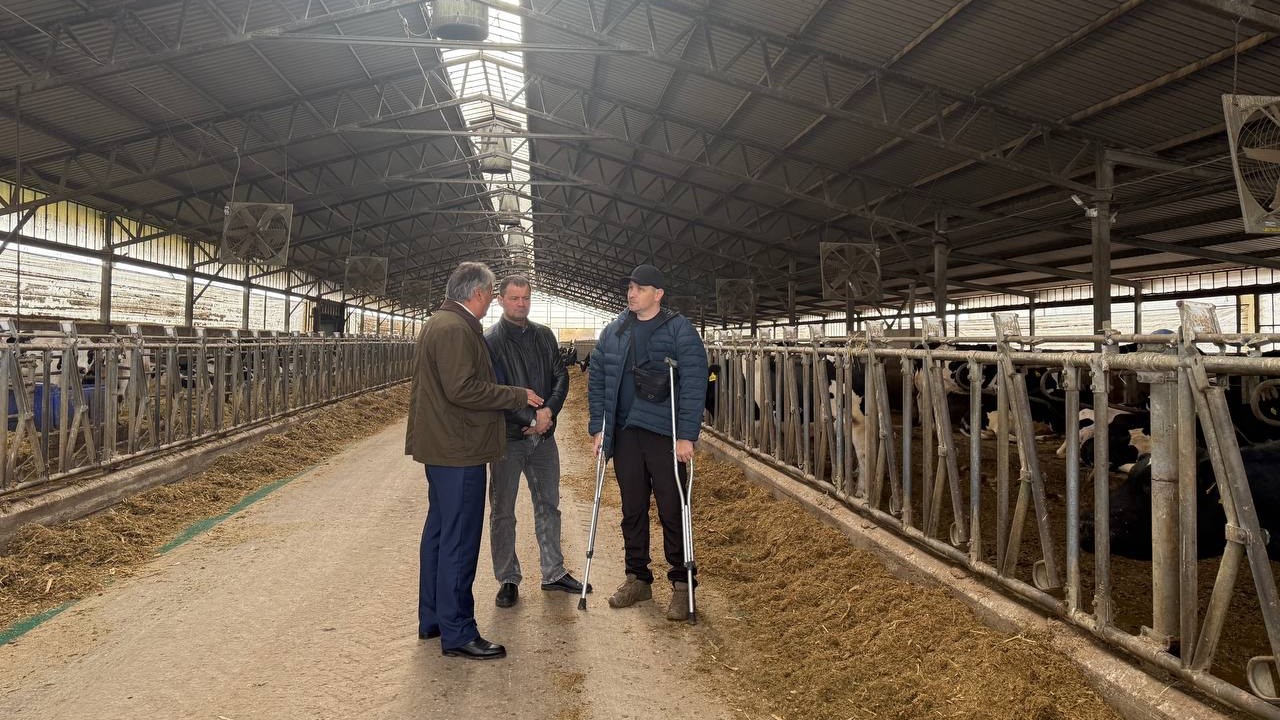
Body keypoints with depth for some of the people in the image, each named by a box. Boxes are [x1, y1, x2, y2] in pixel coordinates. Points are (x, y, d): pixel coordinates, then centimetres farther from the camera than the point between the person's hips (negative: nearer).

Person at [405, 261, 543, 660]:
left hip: (443, 446, 11)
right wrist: (518, 396, -16)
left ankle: (432, 618, 29)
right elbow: (463, 389, -25)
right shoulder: (455, 329, -18)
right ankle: (457, 633, 3)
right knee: (460, 541, -5)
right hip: (458, 450, -11)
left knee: (439, 532, 17)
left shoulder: (439, 323, 17)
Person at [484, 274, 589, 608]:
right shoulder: (490, 340, -7)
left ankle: (554, 573, 26)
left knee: (549, 505, 13)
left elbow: (561, 377, 6)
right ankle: (508, 580, 16)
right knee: (502, 511, 4)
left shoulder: (545, 336, 10)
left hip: (543, 436, 5)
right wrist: (531, 419, -15)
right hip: (507, 437, -5)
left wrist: (549, 411, -12)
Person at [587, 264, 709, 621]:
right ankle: (637, 578, 26)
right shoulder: (613, 331, 9)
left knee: (672, 511, 1)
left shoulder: (679, 329, -6)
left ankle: (681, 585, 14)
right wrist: (598, 427, 6)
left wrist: (686, 435, -16)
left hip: (665, 434, -4)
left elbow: (694, 384, -11)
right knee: (632, 510, 12)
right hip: (625, 434, 5)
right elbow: (596, 380, 13)